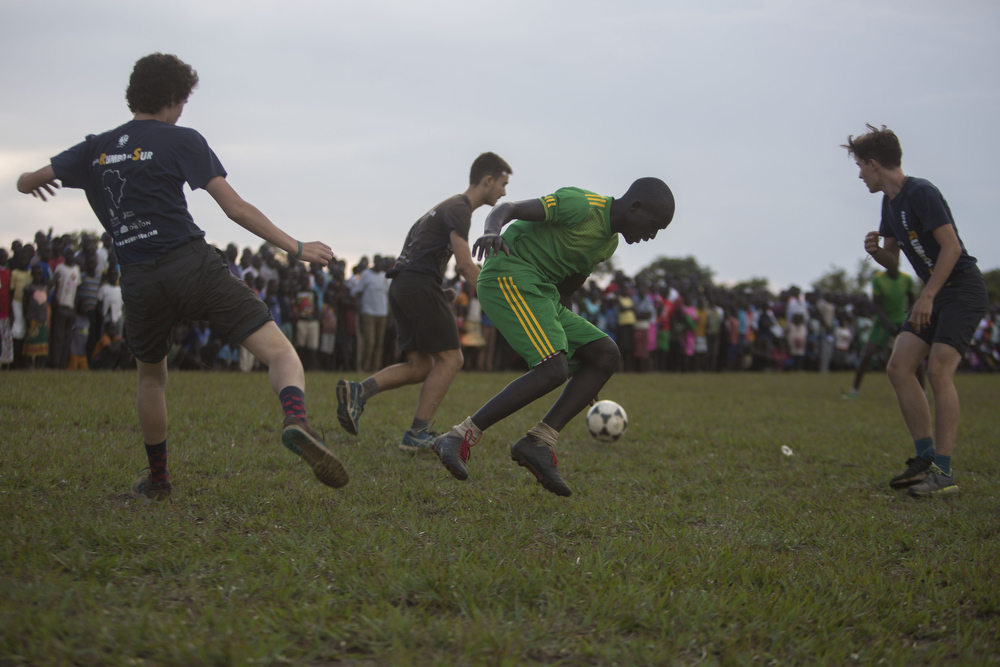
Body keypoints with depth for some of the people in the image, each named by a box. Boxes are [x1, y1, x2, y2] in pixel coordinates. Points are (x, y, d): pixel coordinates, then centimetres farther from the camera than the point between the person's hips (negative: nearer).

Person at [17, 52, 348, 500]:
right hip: (192, 266, -4)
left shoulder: (97, 149, 15)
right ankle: (296, 421, -38)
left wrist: (31, 182, 49)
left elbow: (26, 182, 24)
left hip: (139, 281, 4)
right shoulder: (181, 141, 3)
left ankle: (157, 480, 33)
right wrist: (295, 247, 1)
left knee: (151, 377, 28)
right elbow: (236, 209, -4)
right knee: (278, 350, -9)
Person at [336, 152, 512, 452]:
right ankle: (415, 435, -8)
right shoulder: (459, 208, -7)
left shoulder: (450, 207, 26)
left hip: (401, 286, 10)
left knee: (421, 366, 6)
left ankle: (357, 392, -10)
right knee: (450, 359, -6)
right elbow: (464, 263, -18)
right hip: (420, 284, -10)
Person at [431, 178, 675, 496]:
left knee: (605, 354, -2)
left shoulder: (609, 242, 18)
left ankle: (538, 442, -11)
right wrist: (492, 232, -40)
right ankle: (459, 439, -22)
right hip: (508, 278, -10)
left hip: (539, 293, 10)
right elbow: (506, 209, -18)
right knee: (553, 371, -24)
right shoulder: (582, 205, -11)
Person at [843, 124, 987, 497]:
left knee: (938, 370, -20)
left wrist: (928, 296, -22)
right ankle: (926, 458, 4)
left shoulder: (921, 193, -17)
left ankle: (944, 473, -17)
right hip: (934, 294, 10)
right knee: (899, 367, 0)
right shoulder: (890, 202, 12)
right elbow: (893, 262, 19)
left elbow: (951, 246, -22)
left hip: (963, 289, -10)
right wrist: (876, 250, -4)